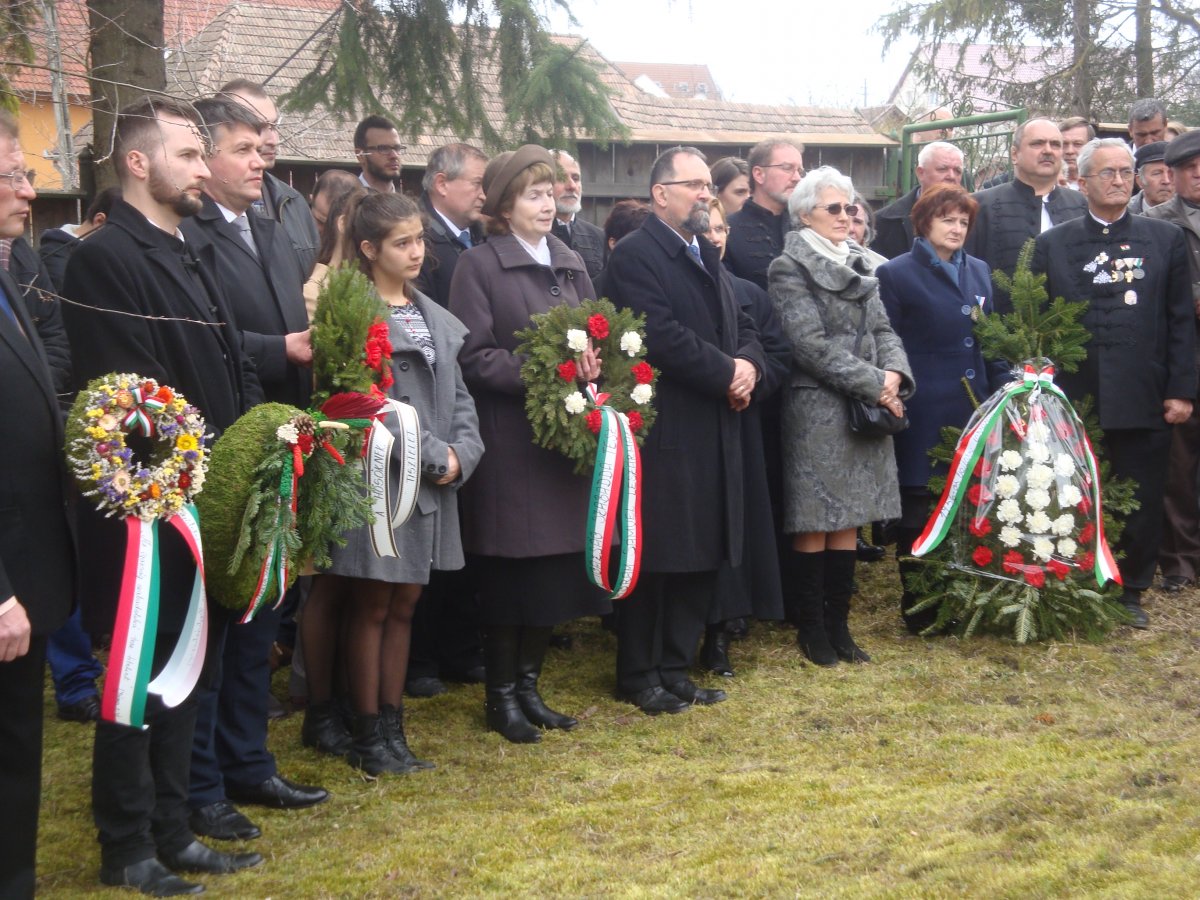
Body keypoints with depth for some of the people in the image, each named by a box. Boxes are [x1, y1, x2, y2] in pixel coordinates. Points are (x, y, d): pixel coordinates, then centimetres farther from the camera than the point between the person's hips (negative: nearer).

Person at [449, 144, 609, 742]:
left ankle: (528, 685, 21)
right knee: (509, 574, 0)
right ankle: (501, 697, 13)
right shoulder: (479, 266, -4)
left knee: (555, 569, 8)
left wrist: (591, 365, -6)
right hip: (508, 440, -6)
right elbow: (473, 356, -11)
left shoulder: (571, 265, 14)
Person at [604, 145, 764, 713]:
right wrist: (727, 373, -15)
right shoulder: (635, 256, -10)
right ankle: (639, 677, 13)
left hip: (714, 431, 8)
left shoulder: (708, 255, 19)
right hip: (664, 433, -8)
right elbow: (663, 337, -21)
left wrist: (749, 365, -4)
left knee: (703, 559, 11)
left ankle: (675, 669, 22)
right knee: (655, 559, 0)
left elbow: (740, 325, 17)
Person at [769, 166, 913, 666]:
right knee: (814, 526, -1)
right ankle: (811, 628, 10)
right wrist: (873, 384, -15)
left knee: (847, 522, 9)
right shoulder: (790, 269, -6)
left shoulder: (859, 265, 15)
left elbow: (881, 329, 13)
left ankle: (839, 625, 17)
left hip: (866, 409, 6)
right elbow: (812, 345, -14)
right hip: (817, 410, -6)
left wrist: (895, 372, -8)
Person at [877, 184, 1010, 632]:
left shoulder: (979, 272, 14)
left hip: (973, 410, 5)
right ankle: (917, 610, 11)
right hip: (924, 416, -5)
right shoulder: (896, 274, -3)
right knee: (919, 515, 1)